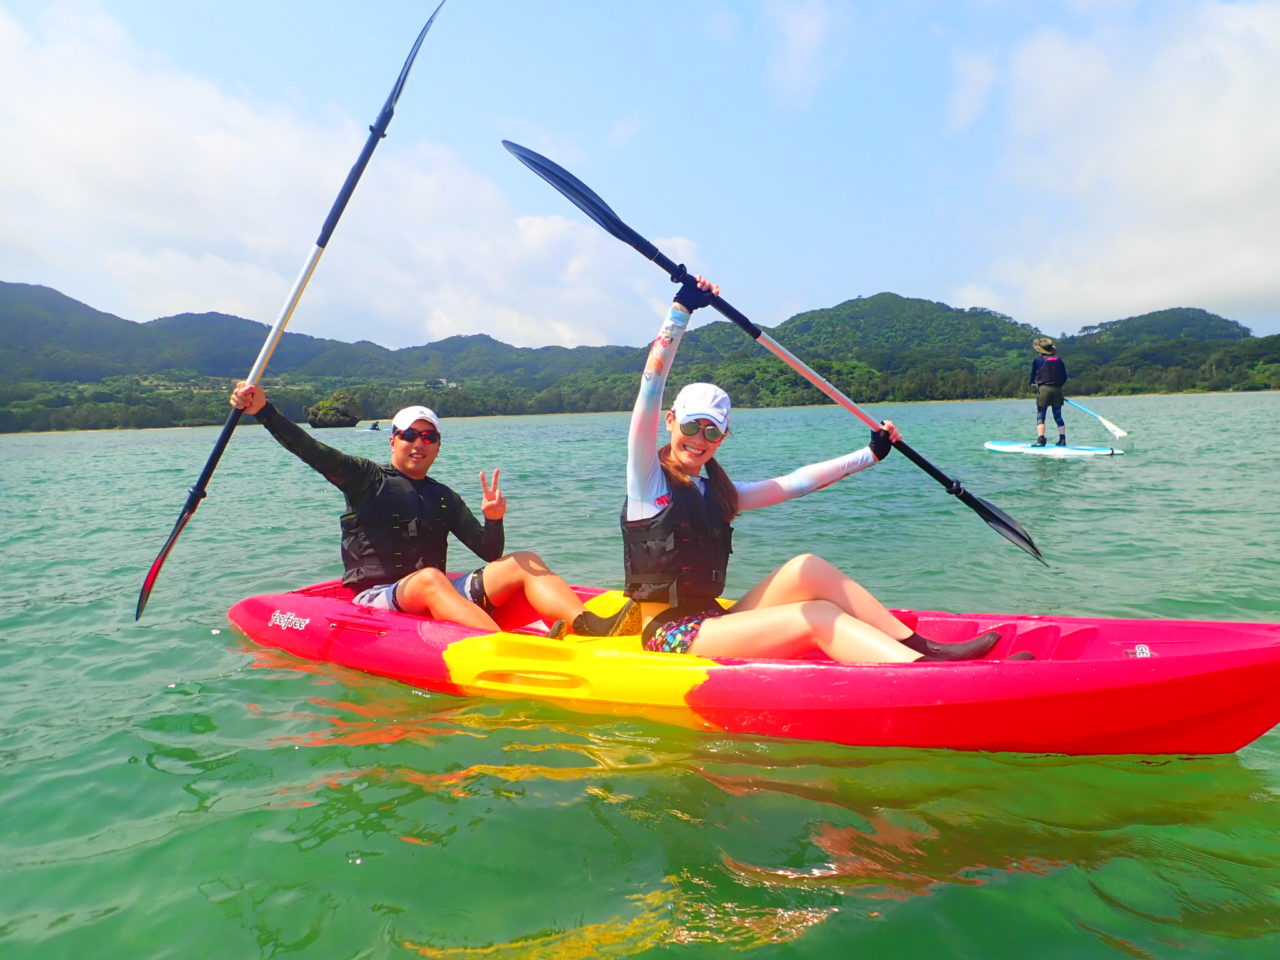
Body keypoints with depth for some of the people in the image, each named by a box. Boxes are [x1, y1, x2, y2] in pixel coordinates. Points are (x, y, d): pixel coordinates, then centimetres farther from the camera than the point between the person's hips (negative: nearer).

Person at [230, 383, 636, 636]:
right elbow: (310, 450, -7)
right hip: (375, 601, -4)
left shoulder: (444, 498, 17)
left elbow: (490, 554, 11)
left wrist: (493, 520, -10)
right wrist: (263, 410, -21)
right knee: (430, 578, -38)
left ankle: (592, 628, -39)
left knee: (524, 563, -14)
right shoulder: (366, 478, 7)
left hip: (435, 599, 5)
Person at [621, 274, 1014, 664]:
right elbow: (652, 384, -16)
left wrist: (871, 453, 17)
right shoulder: (649, 478, -5)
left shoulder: (718, 492, 13)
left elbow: (795, 481, 14)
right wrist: (681, 309, -20)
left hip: (711, 626, 7)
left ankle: (923, 648, -9)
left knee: (806, 568, -12)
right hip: (670, 636, -6)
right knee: (817, 618, -19)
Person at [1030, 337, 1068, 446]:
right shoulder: (1059, 360, 8)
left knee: (1040, 417, -1)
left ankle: (1040, 440, -10)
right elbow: (1064, 378, 10)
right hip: (1057, 390, 4)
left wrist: (1033, 383, 23)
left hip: (1043, 389, -4)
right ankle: (1062, 439, 13)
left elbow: (1033, 376, 3)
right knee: (1058, 417, 11)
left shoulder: (1037, 360, -3)